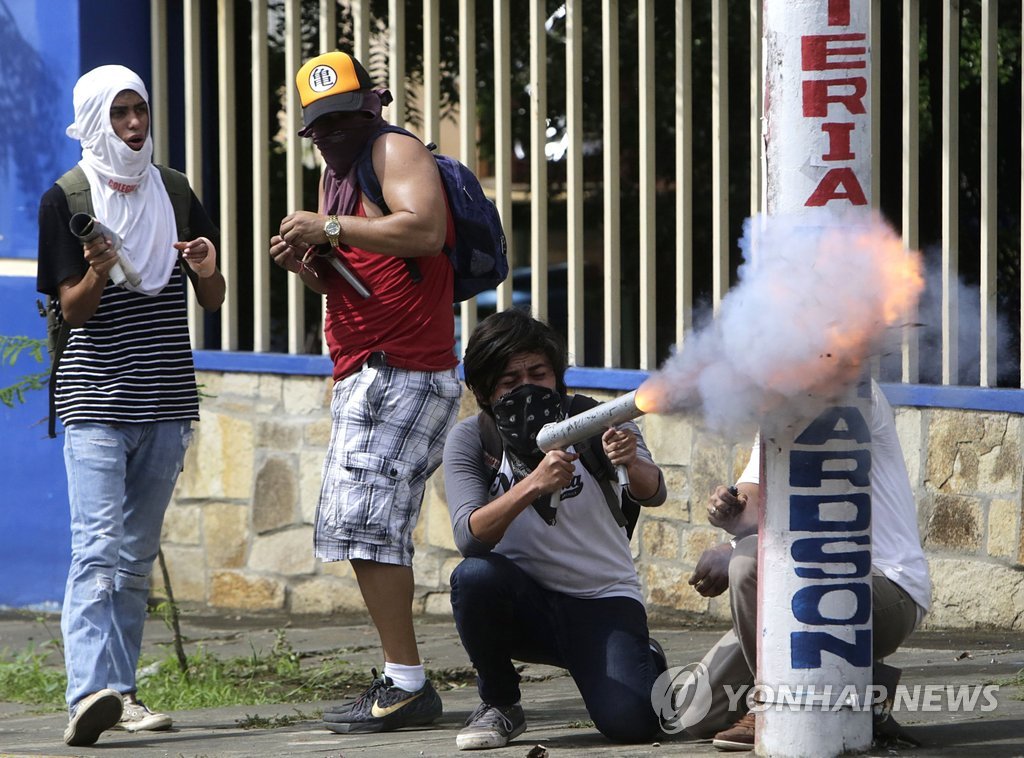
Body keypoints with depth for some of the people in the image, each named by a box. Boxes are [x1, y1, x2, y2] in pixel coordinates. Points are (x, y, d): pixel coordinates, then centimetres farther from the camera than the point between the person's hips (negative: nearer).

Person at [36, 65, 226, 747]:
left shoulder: (176, 193, 11)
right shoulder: (66, 199, -1)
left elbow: (213, 303, 11)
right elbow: (72, 309, -4)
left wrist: (206, 271, -11)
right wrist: (97, 271, -24)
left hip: (165, 401, 5)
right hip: (95, 400, -5)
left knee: (137, 556, 7)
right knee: (99, 547, -17)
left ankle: (120, 692, 10)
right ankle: (90, 692, -27)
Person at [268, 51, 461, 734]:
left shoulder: (395, 152, -7)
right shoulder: (337, 172, 23)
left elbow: (426, 230, -25)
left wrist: (330, 227, -21)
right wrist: (306, 265, 6)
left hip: (401, 372, -11)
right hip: (364, 375, 11)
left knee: (368, 520, -16)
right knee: (361, 529, 12)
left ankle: (408, 685, -18)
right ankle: (400, 682, 16)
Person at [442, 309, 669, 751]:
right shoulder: (470, 441, -7)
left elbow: (653, 495, -25)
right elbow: (470, 538, -24)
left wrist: (632, 464, -48)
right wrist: (531, 486, -41)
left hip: (604, 601, -1)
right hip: (525, 601, 1)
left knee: (629, 722, -26)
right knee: (474, 575, -33)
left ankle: (647, 662, 13)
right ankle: (499, 705, -7)